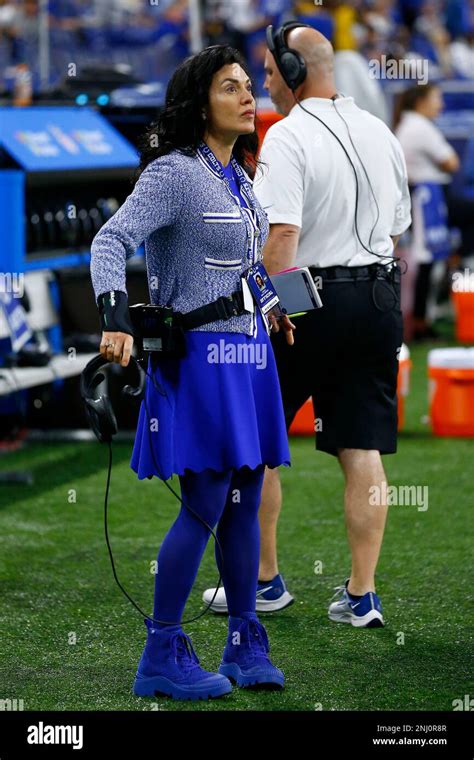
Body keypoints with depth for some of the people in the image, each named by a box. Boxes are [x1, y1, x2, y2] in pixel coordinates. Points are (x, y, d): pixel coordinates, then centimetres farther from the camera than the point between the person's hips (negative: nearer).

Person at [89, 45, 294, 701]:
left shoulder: (239, 177, 13)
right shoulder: (175, 172, -12)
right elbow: (111, 241, -22)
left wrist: (268, 313, 26)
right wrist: (117, 321, -35)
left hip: (248, 351, 8)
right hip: (200, 353, -8)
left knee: (245, 503, 10)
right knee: (206, 506, -9)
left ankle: (245, 647, 19)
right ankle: (162, 658, 0)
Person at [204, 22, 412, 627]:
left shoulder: (288, 136, -11)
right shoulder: (380, 133, 11)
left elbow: (281, 237, -22)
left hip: (309, 302, -6)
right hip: (379, 297, 6)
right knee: (362, 452, 5)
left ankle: (263, 580, 15)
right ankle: (361, 596, 6)